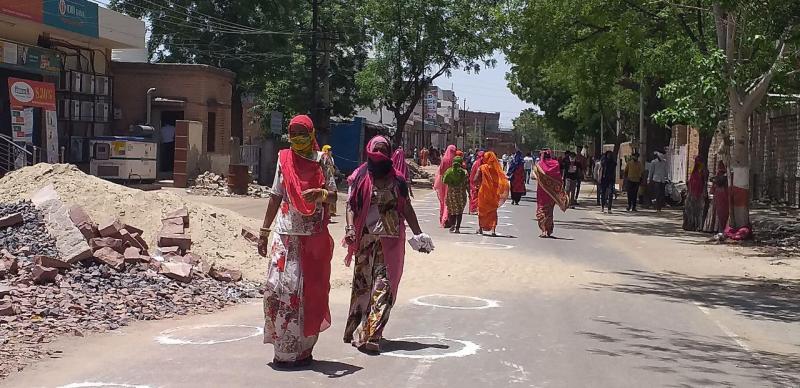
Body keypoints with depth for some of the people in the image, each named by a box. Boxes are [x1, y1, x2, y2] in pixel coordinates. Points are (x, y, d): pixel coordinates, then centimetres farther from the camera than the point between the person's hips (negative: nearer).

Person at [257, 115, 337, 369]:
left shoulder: (322, 160, 2)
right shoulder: (284, 159, 10)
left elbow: (333, 196, -4)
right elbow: (276, 196, 15)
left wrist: (320, 193, -27)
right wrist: (264, 230, 13)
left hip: (314, 236, -2)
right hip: (286, 234, 2)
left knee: (310, 292, 1)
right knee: (278, 288, -6)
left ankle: (303, 350, 11)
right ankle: (285, 349, 3)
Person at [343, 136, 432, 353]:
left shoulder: (396, 180, 9)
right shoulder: (360, 178, 4)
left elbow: (406, 208, 12)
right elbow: (351, 205, -1)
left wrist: (418, 233, 10)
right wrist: (350, 227, -16)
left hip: (390, 239, 1)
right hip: (365, 239, -1)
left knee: (384, 285, -6)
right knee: (362, 283, 5)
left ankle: (371, 334, -7)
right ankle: (361, 332, 15)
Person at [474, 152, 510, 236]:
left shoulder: (482, 168, -8)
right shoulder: (496, 168, -3)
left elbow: (476, 179, -13)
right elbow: (502, 180, -5)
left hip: (483, 192, -1)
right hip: (494, 193, 1)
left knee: (481, 210, 16)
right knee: (493, 211, 8)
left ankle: (481, 228, 20)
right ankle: (493, 230, -4)